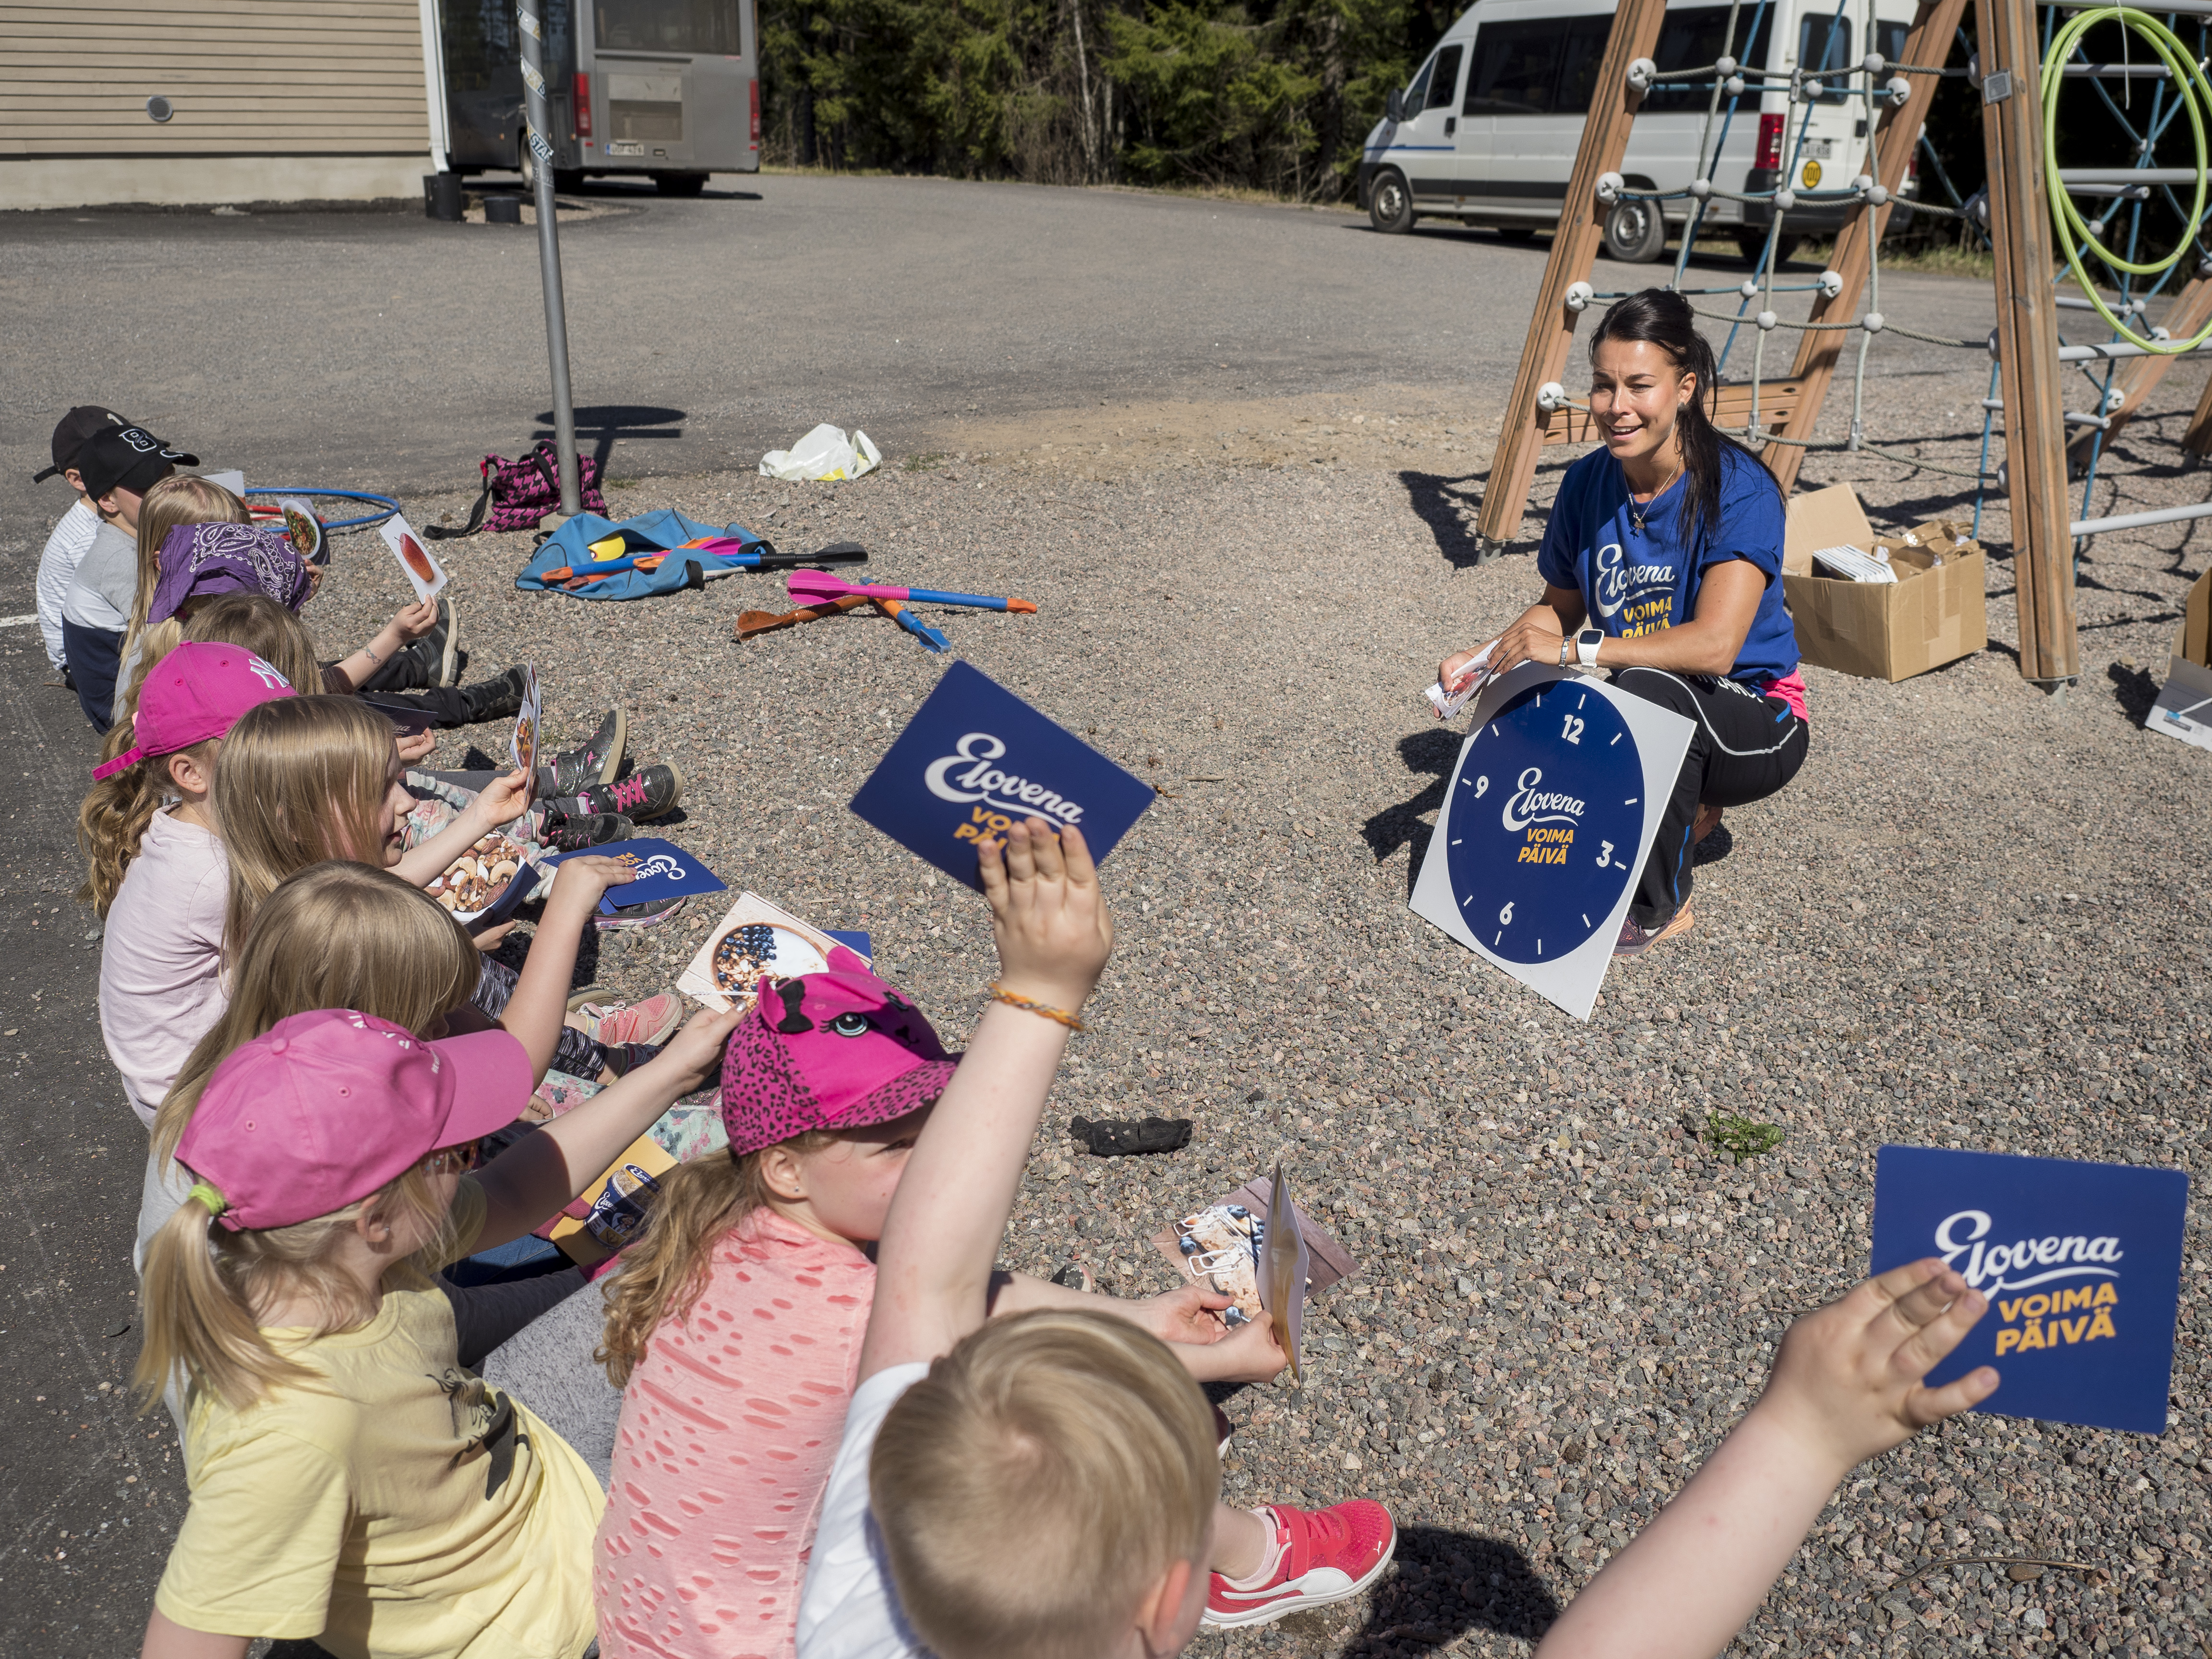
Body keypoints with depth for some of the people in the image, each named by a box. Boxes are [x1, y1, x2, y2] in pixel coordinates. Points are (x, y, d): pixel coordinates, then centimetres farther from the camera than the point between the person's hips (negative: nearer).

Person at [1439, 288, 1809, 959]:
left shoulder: (1737, 489, -22)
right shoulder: (1588, 483, -5)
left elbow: (1713, 645, -33)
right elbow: (1561, 606, 9)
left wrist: (1572, 651, -37)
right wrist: (1483, 658, -8)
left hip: (1756, 723, -6)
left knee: (1647, 689, -37)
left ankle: (1660, 907, -14)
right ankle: (1688, 809, 12)